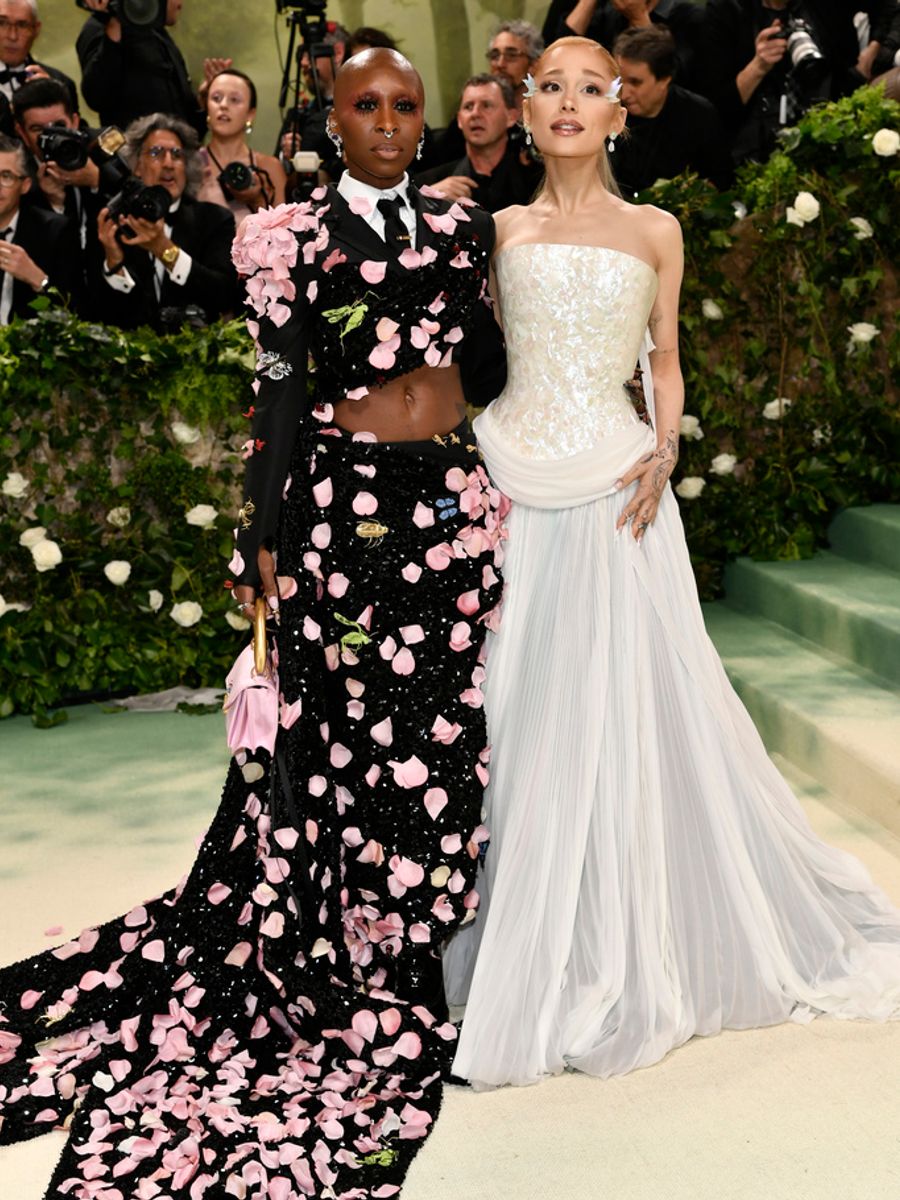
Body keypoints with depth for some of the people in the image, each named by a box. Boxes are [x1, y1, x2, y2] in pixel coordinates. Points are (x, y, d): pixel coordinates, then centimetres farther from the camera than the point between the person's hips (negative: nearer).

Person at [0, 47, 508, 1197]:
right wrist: (267, 541, -7)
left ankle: (422, 932, 25)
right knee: (348, 728, 2)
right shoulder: (302, 237, -2)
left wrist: (500, 486, 11)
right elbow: (278, 389, -4)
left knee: (447, 730, 7)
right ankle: (355, 967, 17)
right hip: (347, 504, -4)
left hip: (456, 499, 4)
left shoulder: (461, 224, 10)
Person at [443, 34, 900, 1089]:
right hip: (512, 489, 1)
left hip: (614, 492, 0)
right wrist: (469, 467, -1)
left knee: (620, 713, 0)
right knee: (516, 715, 1)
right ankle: (522, 952, 15)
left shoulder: (654, 232, 10)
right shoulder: (498, 229, 11)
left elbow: (664, 363, 14)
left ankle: (626, 954, 15)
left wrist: (664, 453, -3)